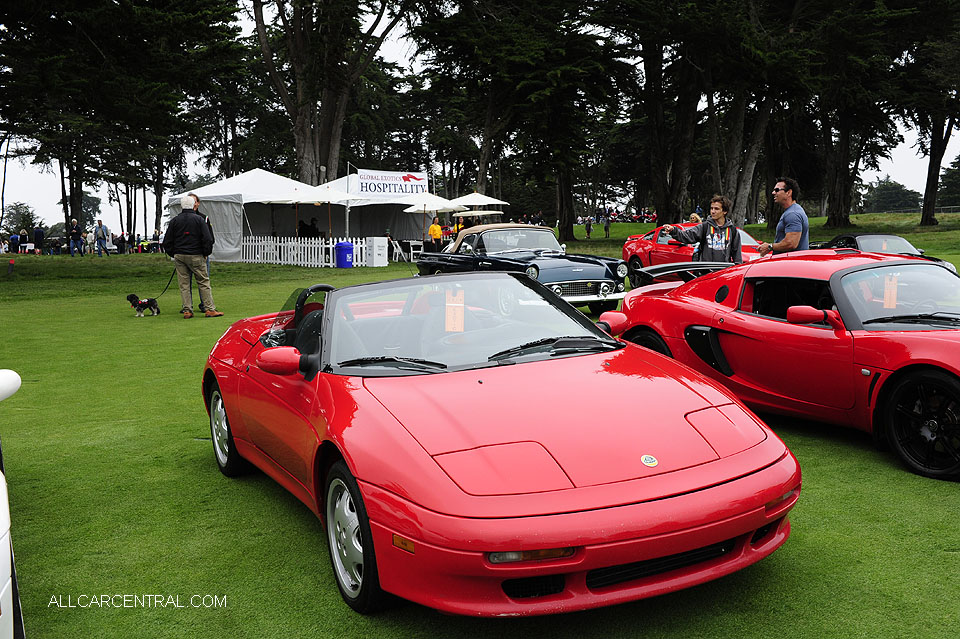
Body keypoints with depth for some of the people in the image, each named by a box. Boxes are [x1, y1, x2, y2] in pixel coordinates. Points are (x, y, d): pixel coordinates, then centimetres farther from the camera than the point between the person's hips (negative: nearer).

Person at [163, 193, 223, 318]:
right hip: (196, 256, -3)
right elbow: (208, 239, -7)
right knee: (204, 282, 3)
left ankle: (187, 310, 4)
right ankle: (210, 309, 1)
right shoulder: (199, 219, -4)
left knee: (184, 284, 6)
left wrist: (173, 254, 16)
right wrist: (206, 253, 5)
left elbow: (167, 242, 6)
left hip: (179, 256, 3)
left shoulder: (175, 221, 4)